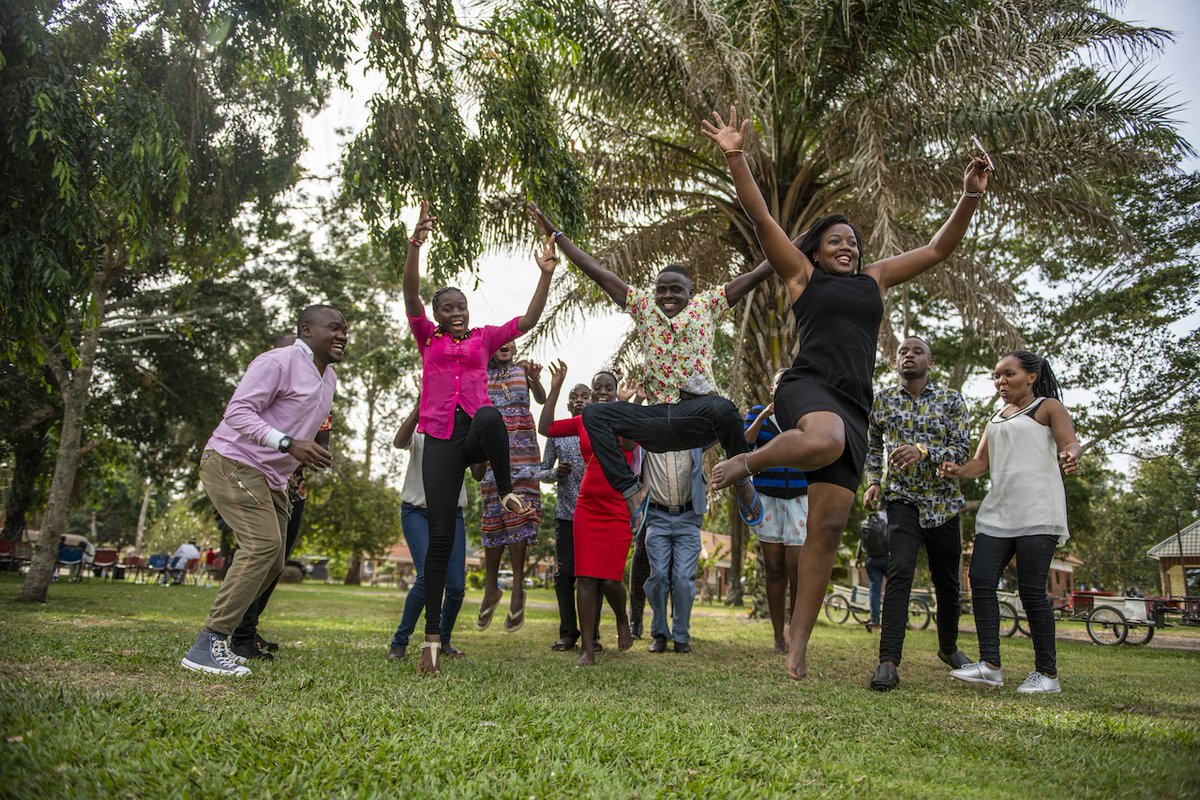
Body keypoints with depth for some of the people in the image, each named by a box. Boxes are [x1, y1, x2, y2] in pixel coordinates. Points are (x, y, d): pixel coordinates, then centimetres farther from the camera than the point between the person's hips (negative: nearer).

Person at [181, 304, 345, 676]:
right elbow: (239, 411, -22)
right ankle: (207, 645, -19)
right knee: (263, 544, -23)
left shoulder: (328, 379, 15)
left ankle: (217, 639, 16)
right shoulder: (278, 362, -13)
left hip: (270, 478, 10)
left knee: (271, 562, 7)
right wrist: (289, 444, -32)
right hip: (233, 462, -10)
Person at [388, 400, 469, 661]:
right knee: (428, 576, -21)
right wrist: (416, 412, -41)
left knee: (456, 586, -5)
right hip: (417, 511, -2)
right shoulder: (419, 431, 0)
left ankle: (443, 641, 22)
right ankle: (399, 642, -4)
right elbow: (399, 442, -24)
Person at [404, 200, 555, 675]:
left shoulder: (484, 338, 18)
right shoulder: (427, 338, 16)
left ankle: (506, 492, -18)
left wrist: (546, 275, 0)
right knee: (440, 538, -6)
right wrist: (415, 247, -14)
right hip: (440, 440, 0)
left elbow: (529, 320, 10)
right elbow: (411, 293, 1)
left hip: (476, 433, 0)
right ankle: (432, 637, 1)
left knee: (490, 416, -41)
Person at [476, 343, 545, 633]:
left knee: (518, 514, -8)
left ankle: (518, 587, -6)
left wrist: (536, 379, -23)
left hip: (523, 450, -1)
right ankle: (491, 588, 9)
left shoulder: (523, 369, 9)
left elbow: (542, 400, -4)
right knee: (493, 516, 1)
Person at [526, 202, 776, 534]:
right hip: (658, 417, 3)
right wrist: (556, 235, 12)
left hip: (698, 412, -3)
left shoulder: (706, 305, 11)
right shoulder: (644, 305, 15)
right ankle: (630, 489, -10)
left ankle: (741, 479, -12)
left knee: (722, 408, -38)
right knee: (594, 414, -14)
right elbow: (597, 272, 13)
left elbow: (756, 275, 8)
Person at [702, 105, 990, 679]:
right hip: (807, 388, -5)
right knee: (824, 440, -44)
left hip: (853, 409, 5)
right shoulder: (801, 274, 13)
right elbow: (760, 217, 5)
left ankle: (798, 643, 2)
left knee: (828, 528, -3)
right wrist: (735, 157, -3)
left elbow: (939, 249, 28)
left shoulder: (875, 279, 25)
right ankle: (747, 462, -12)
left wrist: (970, 198, 16)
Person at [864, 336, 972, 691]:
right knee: (900, 571, -21)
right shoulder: (882, 401, 5)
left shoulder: (951, 400, 2)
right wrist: (873, 482, 3)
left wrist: (923, 452, -26)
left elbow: (961, 449, -9)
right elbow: (872, 447, 18)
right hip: (902, 498, -1)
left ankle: (948, 646, 39)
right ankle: (888, 662, -24)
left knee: (947, 581, 13)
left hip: (942, 501, 2)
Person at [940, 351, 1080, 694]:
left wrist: (1071, 455, -31)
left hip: (1037, 509, -6)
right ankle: (990, 665, -5)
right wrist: (958, 470, -3)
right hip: (998, 510, 6)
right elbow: (982, 461, 19)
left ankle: (1047, 673, 3)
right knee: (981, 579, -7)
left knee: (1031, 589, -9)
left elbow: (1070, 443, -6)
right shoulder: (995, 419, 25)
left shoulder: (1048, 407, 9)